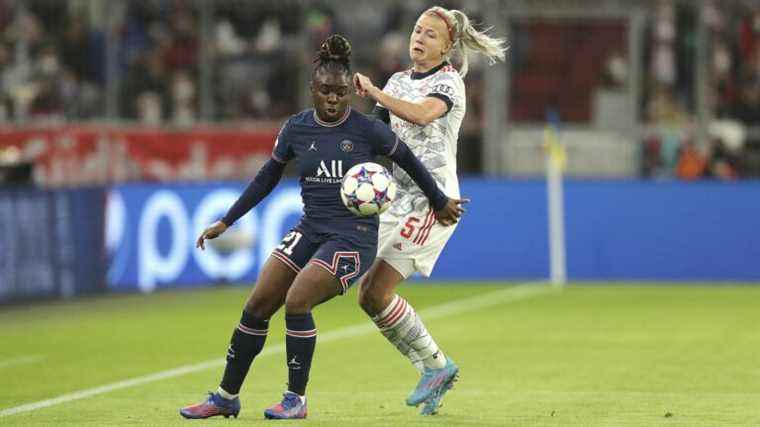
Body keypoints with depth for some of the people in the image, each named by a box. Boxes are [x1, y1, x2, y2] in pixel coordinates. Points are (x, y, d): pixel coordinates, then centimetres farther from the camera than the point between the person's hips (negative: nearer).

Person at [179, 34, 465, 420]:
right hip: (310, 228, 5)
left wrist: (439, 202, 17)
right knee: (257, 305, -3)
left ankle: (296, 399, -7)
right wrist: (226, 222, 14)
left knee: (296, 302, -21)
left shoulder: (367, 130, -8)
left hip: (353, 235, -5)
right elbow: (268, 177, 15)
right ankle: (226, 397, 10)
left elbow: (408, 160, 7)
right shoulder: (296, 128, 3)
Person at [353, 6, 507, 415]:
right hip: (399, 195, 8)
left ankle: (434, 365, 1)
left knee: (376, 292, -15)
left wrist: (373, 91, -24)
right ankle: (437, 369, 13)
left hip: (433, 197, -8)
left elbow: (422, 113, -28)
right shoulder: (399, 81, 17)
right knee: (367, 294, 2)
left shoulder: (449, 82, -7)